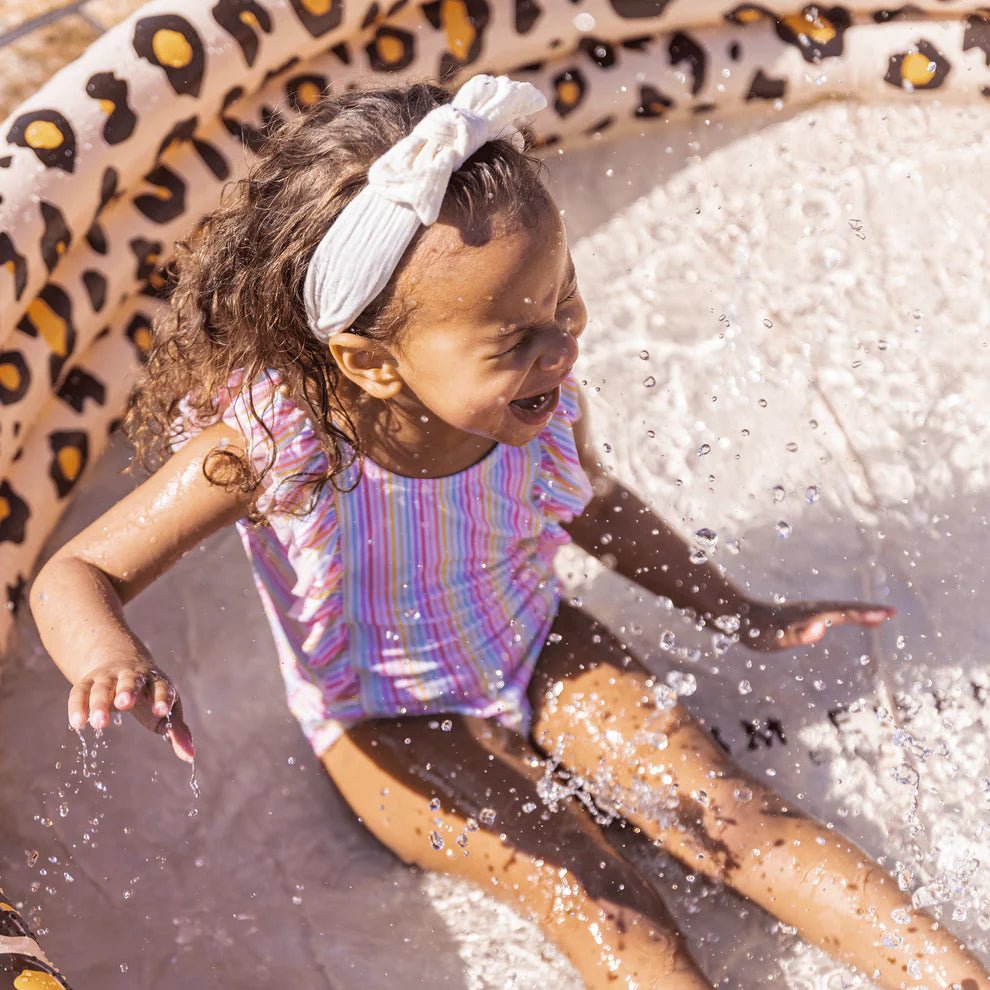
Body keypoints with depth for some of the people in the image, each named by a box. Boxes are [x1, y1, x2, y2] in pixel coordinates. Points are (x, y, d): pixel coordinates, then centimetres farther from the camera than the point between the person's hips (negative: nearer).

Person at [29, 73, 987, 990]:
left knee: (727, 812, -10)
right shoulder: (271, 444, -33)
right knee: (591, 896, -19)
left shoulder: (537, 398, -20)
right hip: (390, 726, -3)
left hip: (537, 656, 3)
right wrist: (111, 659, -48)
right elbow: (76, 575, -24)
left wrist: (747, 616, 9)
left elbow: (592, 506, 5)